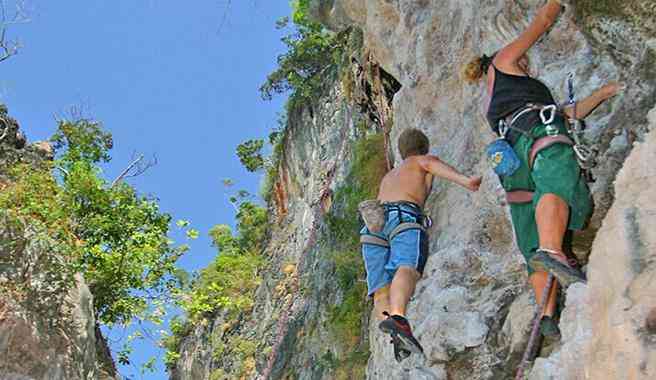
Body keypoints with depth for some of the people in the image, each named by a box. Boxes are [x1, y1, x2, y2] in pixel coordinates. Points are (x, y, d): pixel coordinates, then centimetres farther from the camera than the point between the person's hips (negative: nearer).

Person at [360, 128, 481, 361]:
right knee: (407, 268, -28)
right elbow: (431, 164, 1)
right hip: (405, 217, -5)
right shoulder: (425, 160, 26)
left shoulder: (388, 177, 42)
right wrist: (466, 181, -16)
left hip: (373, 226, 5)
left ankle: (395, 332, -39)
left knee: (382, 293, -10)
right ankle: (397, 318, -57)